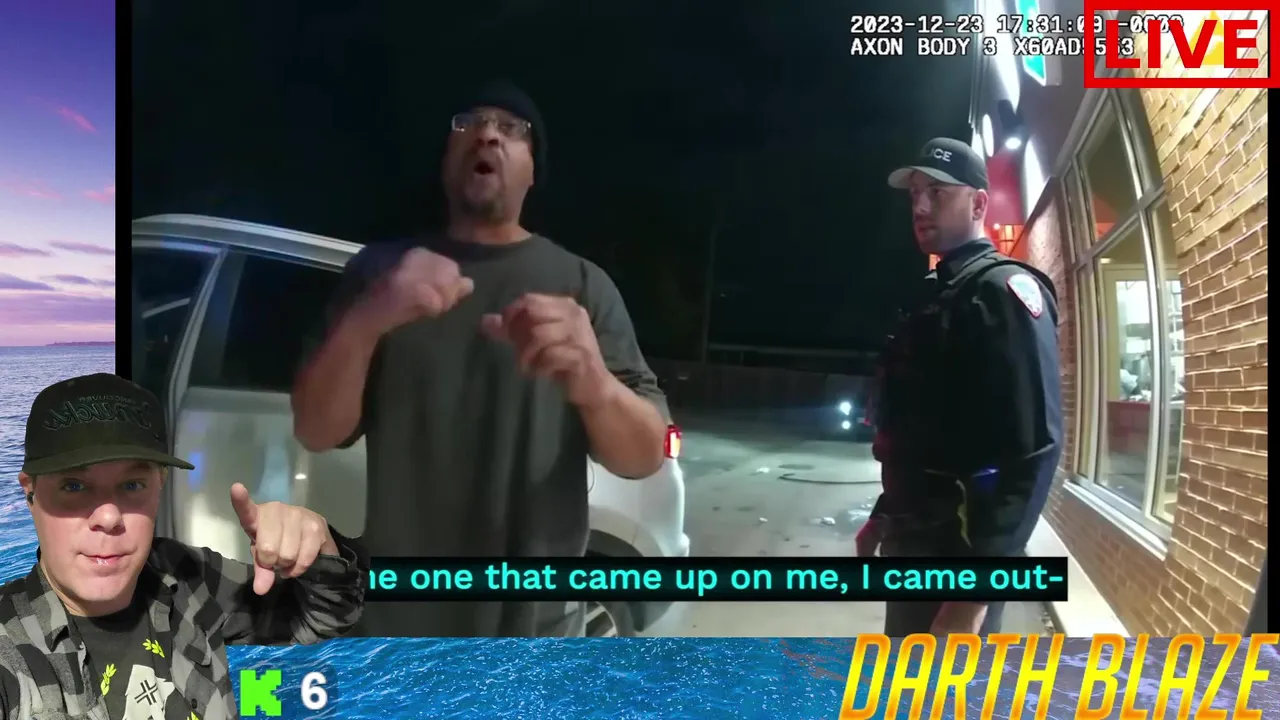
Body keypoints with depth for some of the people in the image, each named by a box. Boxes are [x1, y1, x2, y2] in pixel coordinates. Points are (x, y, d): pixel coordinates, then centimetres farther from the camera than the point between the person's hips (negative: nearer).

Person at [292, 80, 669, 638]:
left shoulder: (580, 284, -1)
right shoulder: (381, 269, 2)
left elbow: (645, 456, -8)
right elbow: (314, 432, -6)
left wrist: (594, 384, -32)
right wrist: (363, 323, -27)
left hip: (532, 626, -1)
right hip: (396, 622, 1)